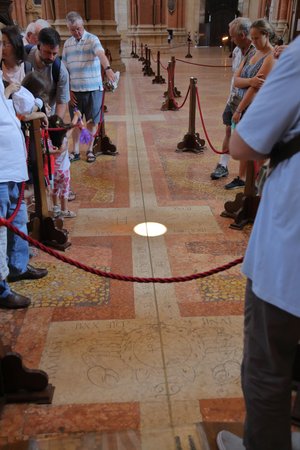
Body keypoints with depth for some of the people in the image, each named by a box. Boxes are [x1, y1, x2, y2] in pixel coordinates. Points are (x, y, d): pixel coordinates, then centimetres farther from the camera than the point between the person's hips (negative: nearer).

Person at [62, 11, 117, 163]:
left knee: (92, 121, 6)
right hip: (75, 90, 4)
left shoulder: (92, 39, -7)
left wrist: (108, 68, -48)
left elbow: (101, 54, -28)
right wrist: (68, 91, 2)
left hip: (93, 89, -3)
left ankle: (90, 150, 21)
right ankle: (75, 151, 20)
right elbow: (65, 69, 10)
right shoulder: (67, 44, 7)